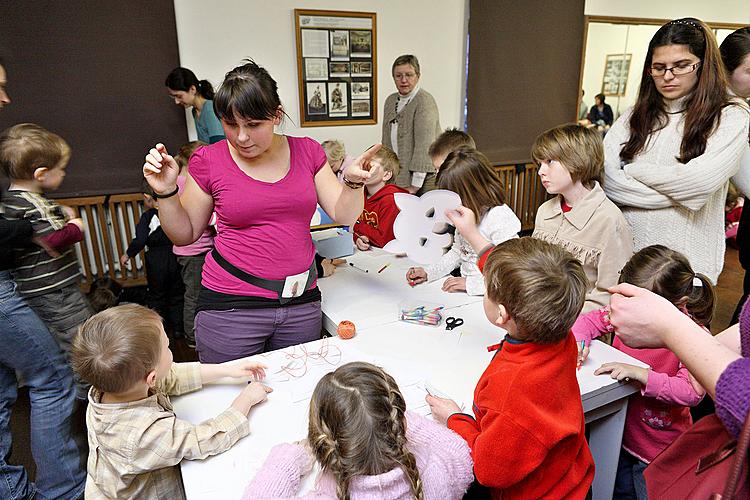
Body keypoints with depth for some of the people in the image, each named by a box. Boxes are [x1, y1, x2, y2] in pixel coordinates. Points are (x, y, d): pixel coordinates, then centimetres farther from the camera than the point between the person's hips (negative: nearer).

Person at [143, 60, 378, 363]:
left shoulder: (307, 151, 2)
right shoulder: (208, 161, -3)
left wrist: (352, 182, -15)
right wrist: (166, 191, -11)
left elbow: (343, 215, 2)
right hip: (230, 307, -2)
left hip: (302, 305, 2)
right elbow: (185, 234, 4)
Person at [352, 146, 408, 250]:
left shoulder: (390, 200, -18)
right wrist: (358, 238, -16)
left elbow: (384, 240, -21)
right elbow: (354, 227, 6)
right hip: (365, 250, 6)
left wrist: (357, 226, -11)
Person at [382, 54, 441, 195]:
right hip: (397, 177, 6)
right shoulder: (390, 101, 12)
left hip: (423, 179, -6)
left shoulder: (425, 101, -12)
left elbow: (424, 145, -19)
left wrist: (416, 185, -21)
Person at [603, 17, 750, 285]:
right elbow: (605, 177, -7)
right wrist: (675, 193, -13)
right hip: (626, 251, 3)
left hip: (688, 260, -2)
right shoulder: (633, 118, 6)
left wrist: (633, 170, -5)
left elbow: (700, 181, -17)